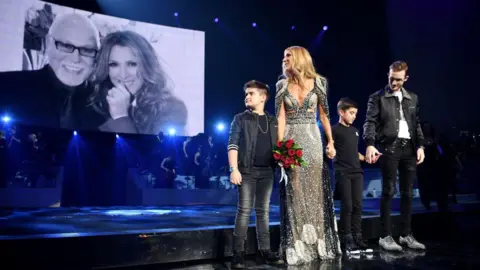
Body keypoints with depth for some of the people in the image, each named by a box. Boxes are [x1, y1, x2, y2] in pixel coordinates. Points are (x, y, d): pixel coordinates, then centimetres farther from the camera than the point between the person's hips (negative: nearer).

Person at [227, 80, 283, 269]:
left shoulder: (273, 121, 14)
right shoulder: (241, 119, 4)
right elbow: (232, 145, -4)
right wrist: (234, 169, -15)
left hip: (267, 171, 3)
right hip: (247, 170, -3)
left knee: (263, 211, 8)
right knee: (244, 210, -5)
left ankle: (265, 250, 14)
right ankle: (239, 252, 0)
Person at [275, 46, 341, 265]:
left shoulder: (317, 82, 3)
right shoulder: (282, 85, 4)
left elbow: (324, 115, 6)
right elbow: (281, 118, -2)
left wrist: (330, 142, 2)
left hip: (312, 139, 0)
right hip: (291, 139, 0)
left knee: (315, 188, 2)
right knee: (295, 190, 0)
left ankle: (319, 242, 13)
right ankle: (299, 245, 7)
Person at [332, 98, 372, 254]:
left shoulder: (354, 131, 18)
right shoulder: (334, 130, -2)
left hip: (357, 172, 6)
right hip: (342, 173, -6)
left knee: (357, 206, 5)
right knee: (347, 206, -6)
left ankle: (357, 239, 11)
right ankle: (347, 241, 1)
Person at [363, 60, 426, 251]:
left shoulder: (413, 98, 16)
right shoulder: (377, 97, 2)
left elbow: (417, 124, 17)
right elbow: (370, 122, -7)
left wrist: (420, 145, 6)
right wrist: (370, 144, -21)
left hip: (409, 148, 5)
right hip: (389, 148, -5)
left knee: (408, 193, 7)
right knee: (388, 192, -4)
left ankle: (406, 235, 17)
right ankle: (385, 236, 2)